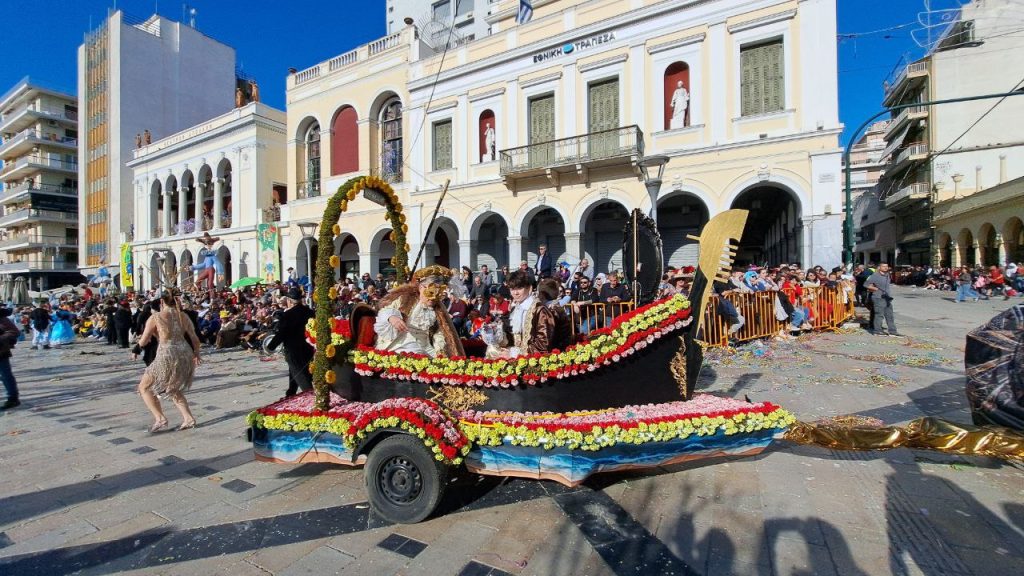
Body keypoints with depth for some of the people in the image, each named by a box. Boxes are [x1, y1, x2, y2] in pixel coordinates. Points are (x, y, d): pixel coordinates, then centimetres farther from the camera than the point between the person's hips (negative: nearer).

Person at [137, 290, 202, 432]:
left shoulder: (155, 317, -1)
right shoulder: (184, 316, 11)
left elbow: (142, 343, 3)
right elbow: (195, 339, 14)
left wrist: (141, 340, 26)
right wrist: (196, 354, 29)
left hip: (167, 356, -5)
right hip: (186, 355, 5)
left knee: (144, 387, 18)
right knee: (173, 388, 26)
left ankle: (160, 419, 5)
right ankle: (188, 418, 16)